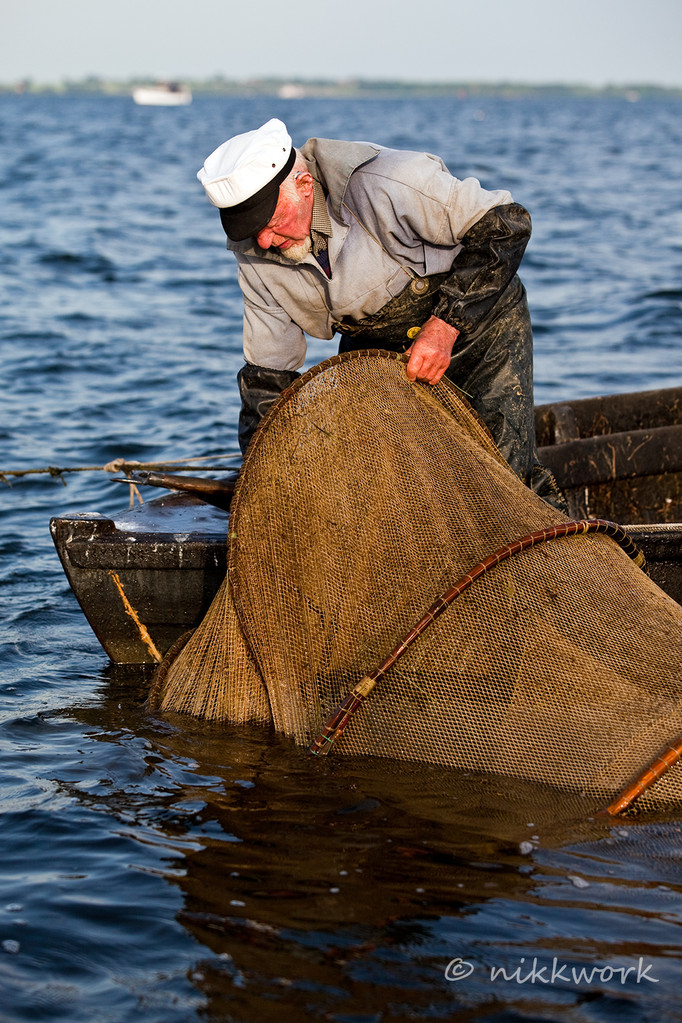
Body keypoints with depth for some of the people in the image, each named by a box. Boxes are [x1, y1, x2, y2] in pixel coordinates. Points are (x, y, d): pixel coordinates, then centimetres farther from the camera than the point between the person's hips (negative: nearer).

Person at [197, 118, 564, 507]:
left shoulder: (385, 184, -33)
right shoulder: (256, 253, -14)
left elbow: (506, 224, -24)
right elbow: (268, 370, -3)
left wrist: (445, 323, -30)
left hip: (479, 327, -5)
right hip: (374, 349, 5)